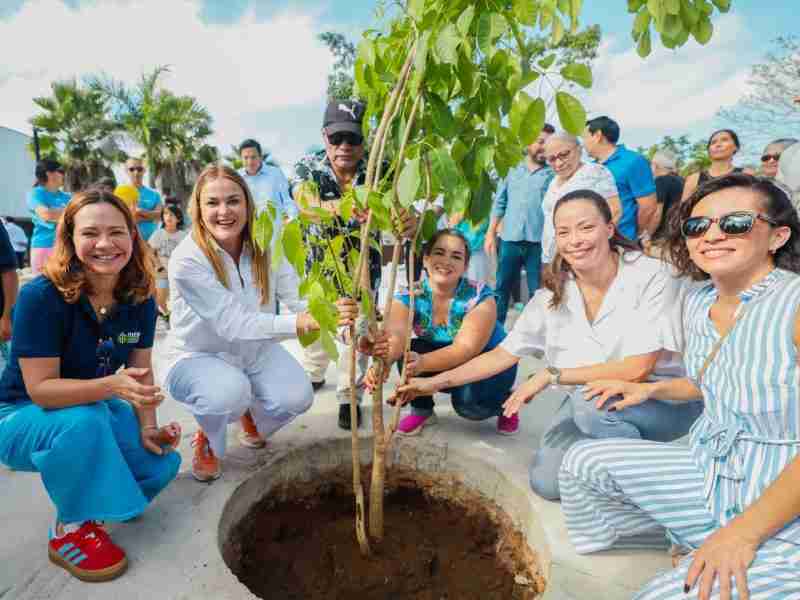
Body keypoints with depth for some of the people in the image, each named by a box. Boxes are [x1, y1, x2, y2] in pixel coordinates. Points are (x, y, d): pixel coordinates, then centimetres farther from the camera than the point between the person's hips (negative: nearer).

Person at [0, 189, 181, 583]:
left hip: (94, 408, 5)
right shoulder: (41, 296, -27)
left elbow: (141, 373, -4)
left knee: (162, 462, -15)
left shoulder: (140, 298, -12)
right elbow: (39, 388, -27)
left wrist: (148, 429, -17)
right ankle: (70, 530, -10)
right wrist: (111, 386, -42)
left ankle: (87, 492, 18)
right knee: (85, 423, -37)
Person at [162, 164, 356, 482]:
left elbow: (300, 299, -22)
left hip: (255, 350, 4)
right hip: (196, 357, -3)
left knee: (297, 397, -20)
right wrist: (295, 323, -44)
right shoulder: (186, 259, -26)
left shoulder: (265, 247, -13)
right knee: (230, 391, -35)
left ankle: (251, 414, 18)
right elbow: (231, 323, -32)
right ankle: (207, 441, 3)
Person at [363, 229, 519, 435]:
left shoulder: (479, 297, -25)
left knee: (466, 400, -32)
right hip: (444, 364, 3)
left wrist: (422, 363, -54)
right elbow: (396, 335, -35)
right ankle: (422, 410, 1)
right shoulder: (409, 297, -17)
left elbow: (466, 349, -35)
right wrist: (383, 360, -59)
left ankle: (503, 401, 3)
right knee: (408, 350, -25)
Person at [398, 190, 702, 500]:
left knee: (591, 400, -34)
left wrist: (551, 375, -23)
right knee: (547, 480, -15)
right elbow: (503, 354, -4)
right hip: (587, 400, 4)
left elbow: (637, 369, -25)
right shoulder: (553, 293, -6)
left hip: (666, 398, -3)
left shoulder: (650, 276, -20)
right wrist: (437, 381, -10)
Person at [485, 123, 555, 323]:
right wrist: (491, 233, 6)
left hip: (538, 242, -2)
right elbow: (499, 203, 11)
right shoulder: (512, 170, 11)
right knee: (502, 288, 9)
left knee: (538, 292, 5)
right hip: (509, 240, 2)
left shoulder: (554, 174, 4)